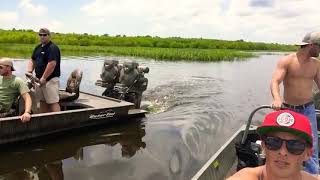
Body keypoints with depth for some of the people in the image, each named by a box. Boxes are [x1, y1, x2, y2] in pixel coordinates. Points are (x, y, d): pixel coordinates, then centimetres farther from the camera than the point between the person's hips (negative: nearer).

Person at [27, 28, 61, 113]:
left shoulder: (53, 48, -12)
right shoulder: (38, 47, 16)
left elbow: (52, 64, -22)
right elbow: (32, 60, 20)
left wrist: (44, 78, -20)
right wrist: (29, 71, 3)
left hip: (50, 80, -9)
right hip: (39, 79, 9)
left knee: (53, 102, -10)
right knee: (43, 101, 15)